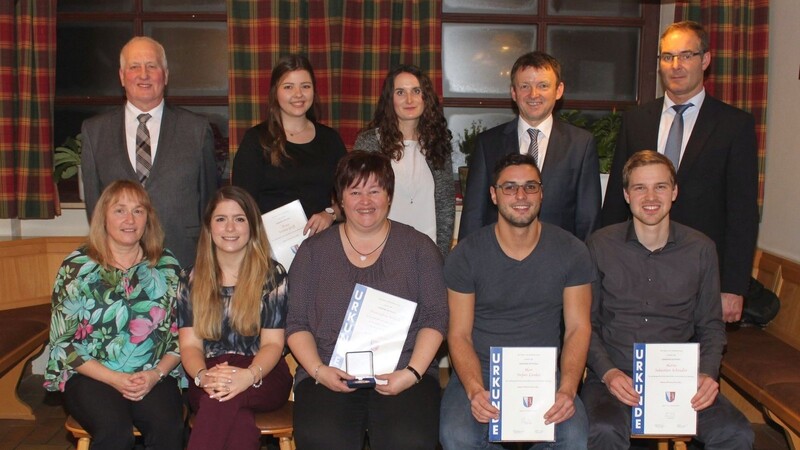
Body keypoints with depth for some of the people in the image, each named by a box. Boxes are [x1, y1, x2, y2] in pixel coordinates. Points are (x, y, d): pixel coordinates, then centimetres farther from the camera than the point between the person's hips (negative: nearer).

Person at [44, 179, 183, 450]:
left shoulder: (167, 267, 6)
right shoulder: (76, 268, 1)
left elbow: (180, 334, 8)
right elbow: (63, 342, 0)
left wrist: (156, 374, -9)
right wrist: (114, 379, -11)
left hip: (153, 376, 1)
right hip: (91, 375, -1)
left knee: (169, 427, -29)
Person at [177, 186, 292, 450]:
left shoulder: (273, 275, 3)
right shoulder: (191, 280, 9)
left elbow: (273, 343, -2)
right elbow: (190, 344, 2)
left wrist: (249, 375, -25)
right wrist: (203, 376, -22)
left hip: (263, 378, -1)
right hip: (208, 380, 1)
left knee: (224, 396, -37)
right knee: (238, 424, -36)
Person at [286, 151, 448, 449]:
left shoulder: (419, 247, 9)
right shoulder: (313, 251, 11)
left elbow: (436, 318, 4)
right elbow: (296, 323, 8)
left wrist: (413, 372, -10)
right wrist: (318, 370, -8)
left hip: (404, 372, 0)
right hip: (329, 376, 1)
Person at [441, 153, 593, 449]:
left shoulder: (571, 252, 1)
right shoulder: (466, 255, -3)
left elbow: (578, 328, 0)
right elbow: (459, 335, -3)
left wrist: (567, 390, -17)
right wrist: (475, 390, -22)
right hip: (479, 372, 0)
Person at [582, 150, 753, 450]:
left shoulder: (701, 249, 7)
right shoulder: (599, 245, 2)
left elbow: (711, 326, 13)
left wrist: (707, 374, -6)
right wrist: (607, 372, -12)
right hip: (614, 375, -2)